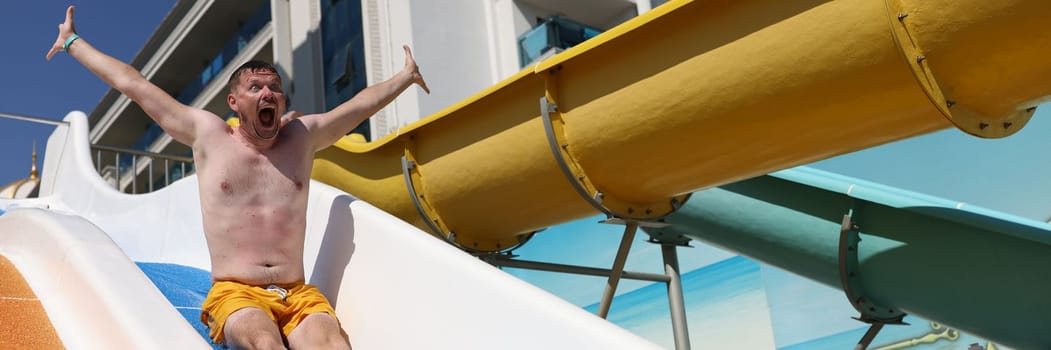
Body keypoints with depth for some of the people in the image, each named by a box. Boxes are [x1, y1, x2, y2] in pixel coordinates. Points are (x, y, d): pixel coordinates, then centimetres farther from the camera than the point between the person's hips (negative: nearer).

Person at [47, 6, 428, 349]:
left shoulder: (302, 136, 15)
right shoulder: (208, 134, 10)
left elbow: (364, 102, 28)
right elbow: (132, 84, 17)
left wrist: (407, 76, 40)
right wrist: (73, 42, 25)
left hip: (300, 295, 2)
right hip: (235, 293, -2)